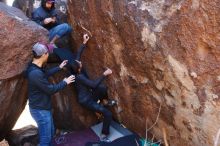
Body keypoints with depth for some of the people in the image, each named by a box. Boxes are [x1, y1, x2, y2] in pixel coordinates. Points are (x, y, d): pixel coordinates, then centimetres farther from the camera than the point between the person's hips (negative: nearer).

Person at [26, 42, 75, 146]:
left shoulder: (34, 67, 0)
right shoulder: (36, 73, -32)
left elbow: (46, 74, 22)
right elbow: (51, 90, -22)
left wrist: (59, 67, 26)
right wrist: (65, 82, -8)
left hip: (43, 107, 10)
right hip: (40, 110, -10)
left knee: (51, 132, 24)